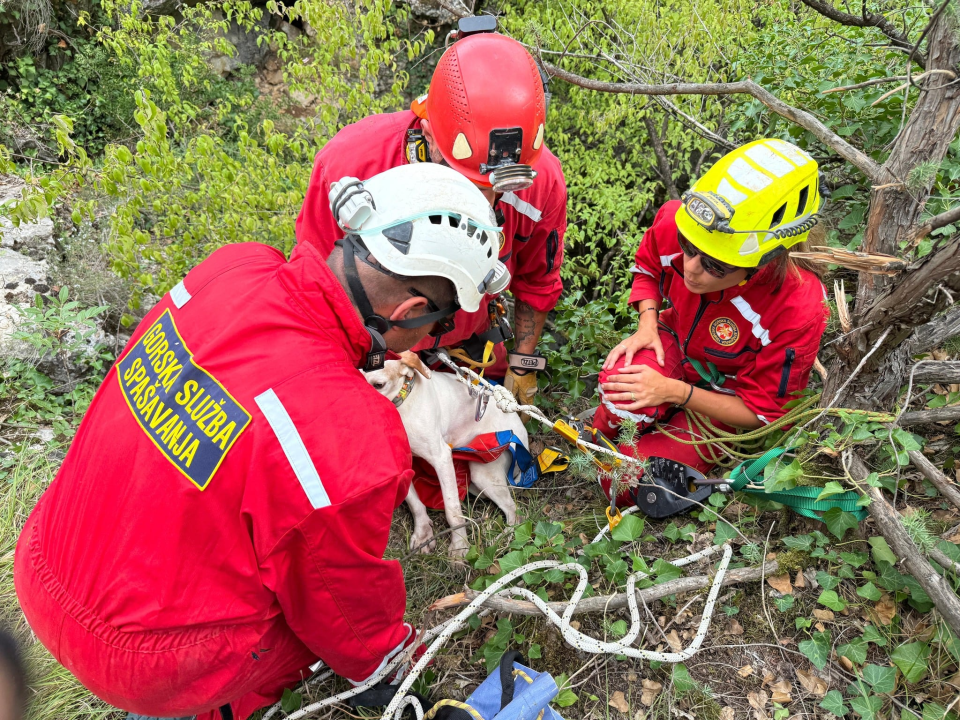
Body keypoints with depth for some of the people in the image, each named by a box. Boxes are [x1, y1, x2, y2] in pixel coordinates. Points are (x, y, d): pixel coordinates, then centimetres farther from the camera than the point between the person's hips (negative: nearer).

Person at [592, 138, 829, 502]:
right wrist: (647, 324, -15)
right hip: (673, 346, 2)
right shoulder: (673, 222, -26)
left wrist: (676, 392, -29)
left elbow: (760, 413, -19)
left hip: (725, 397, -2)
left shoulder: (798, 313, -33)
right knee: (620, 395, -35)